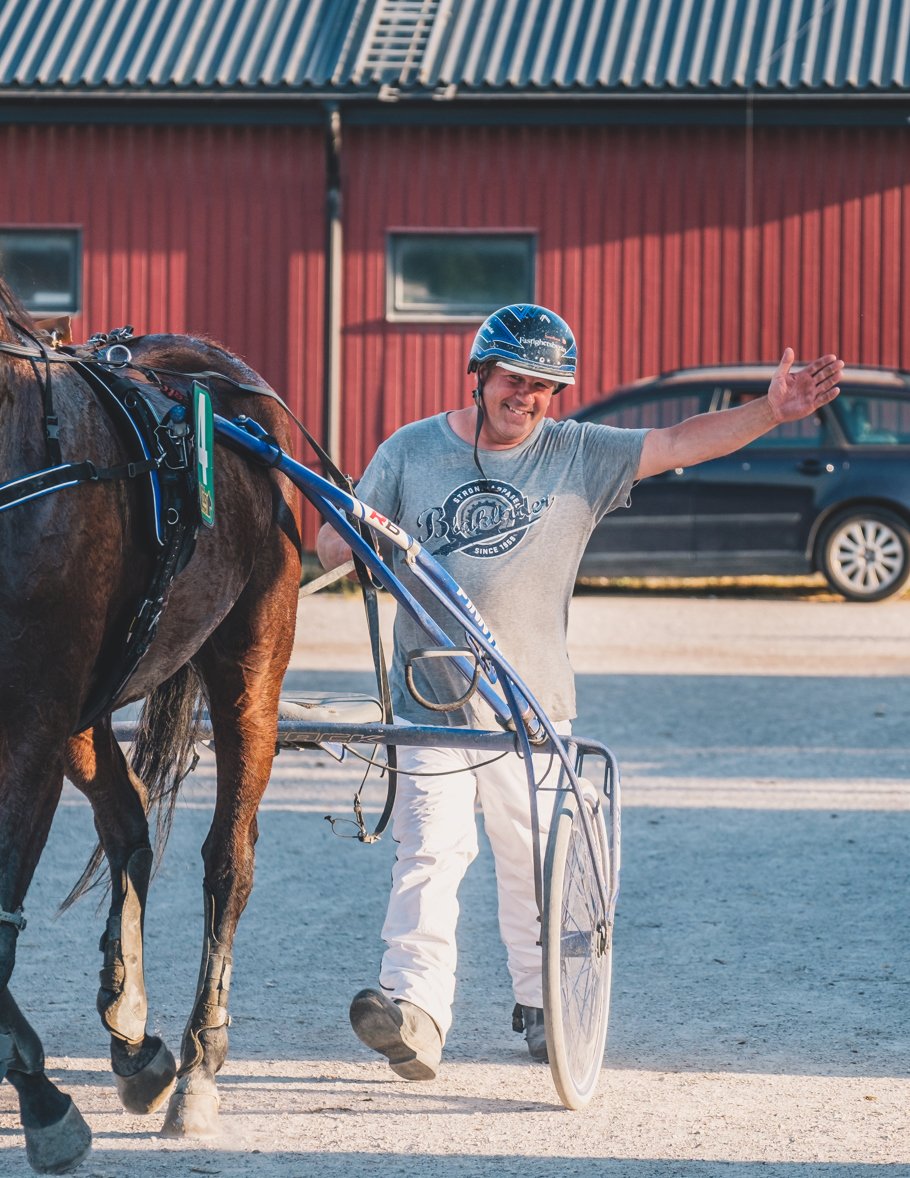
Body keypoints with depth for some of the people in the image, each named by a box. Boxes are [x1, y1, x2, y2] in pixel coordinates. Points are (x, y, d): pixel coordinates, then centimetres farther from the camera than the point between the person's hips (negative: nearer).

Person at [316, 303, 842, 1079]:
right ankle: (415, 1008, -18)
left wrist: (771, 412, -18)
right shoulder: (411, 452, 4)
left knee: (536, 860, 8)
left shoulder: (579, 455, 3)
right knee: (429, 853, -12)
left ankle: (541, 1004, 25)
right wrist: (358, 538, -19)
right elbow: (330, 548, 5)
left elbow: (680, 443, -5)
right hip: (430, 701, -1)